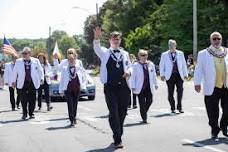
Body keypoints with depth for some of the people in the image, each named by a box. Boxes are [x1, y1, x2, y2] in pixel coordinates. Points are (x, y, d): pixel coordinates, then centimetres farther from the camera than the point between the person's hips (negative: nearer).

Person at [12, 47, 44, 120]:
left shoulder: (35, 61, 4)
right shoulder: (18, 61, 6)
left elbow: (40, 70, 12)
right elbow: (15, 71, 13)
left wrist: (41, 78, 3)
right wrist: (14, 81, 13)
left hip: (33, 83, 0)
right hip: (23, 83, 0)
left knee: (32, 99, 2)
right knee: (23, 99, -3)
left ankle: (31, 113, 15)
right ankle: (24, 114, 9)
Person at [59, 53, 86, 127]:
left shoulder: (79, 68, 4)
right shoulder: (64, 69, 2)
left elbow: (83, 78, 14)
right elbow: (62, 80, 5)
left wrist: (82, 86, 2)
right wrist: (61, 90, 3)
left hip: (77, 89, 2)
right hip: (68, 89, -2)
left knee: (75, 104, 10)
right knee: (70, 105, -9)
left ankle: (74, 118, 27)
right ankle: (72, 120, -9)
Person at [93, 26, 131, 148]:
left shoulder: (125, 53, 15)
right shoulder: (105, 52, 4)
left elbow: (129, 66, 19)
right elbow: (97, 48, -16)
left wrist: (128, 72, -5)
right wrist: (97, 39, -37)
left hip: (123, 87, 4)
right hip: (110, 87, -4)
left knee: (122, 112, 11)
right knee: (113, 113, -7)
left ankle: (118, 134, 29)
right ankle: (117, 139, -5)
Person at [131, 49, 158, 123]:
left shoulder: (151, 64, 8)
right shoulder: (136, 65, -3)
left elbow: (154, 75, 15)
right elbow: (133, 76, -4)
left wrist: (155, 84, 16)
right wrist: (133, 87, -8)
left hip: (149, 87, 4)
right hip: (140, 87, -3)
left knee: (149, 101, 0)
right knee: (142, 103, -1)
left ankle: (144, 112, 27)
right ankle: (144, 118, 8)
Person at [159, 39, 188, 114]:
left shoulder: (180, 54, 10)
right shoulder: (164, 55, 7)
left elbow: (184, 64, 12)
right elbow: (161, 65, 8)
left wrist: (185, 74, 8)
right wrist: (162, 75, -1)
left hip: (179, 75, 1)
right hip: (170, 76, -1)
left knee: (180, 91, -7)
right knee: (170, 93, 1)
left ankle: (179, 107, 7)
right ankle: (172, 108, 12)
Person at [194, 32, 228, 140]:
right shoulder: (203, 54, 3)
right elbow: (199, 69, -1)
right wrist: (197, 83, -11)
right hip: (211, 88, -2)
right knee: (213, 112, 1)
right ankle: (215, 131, 17)